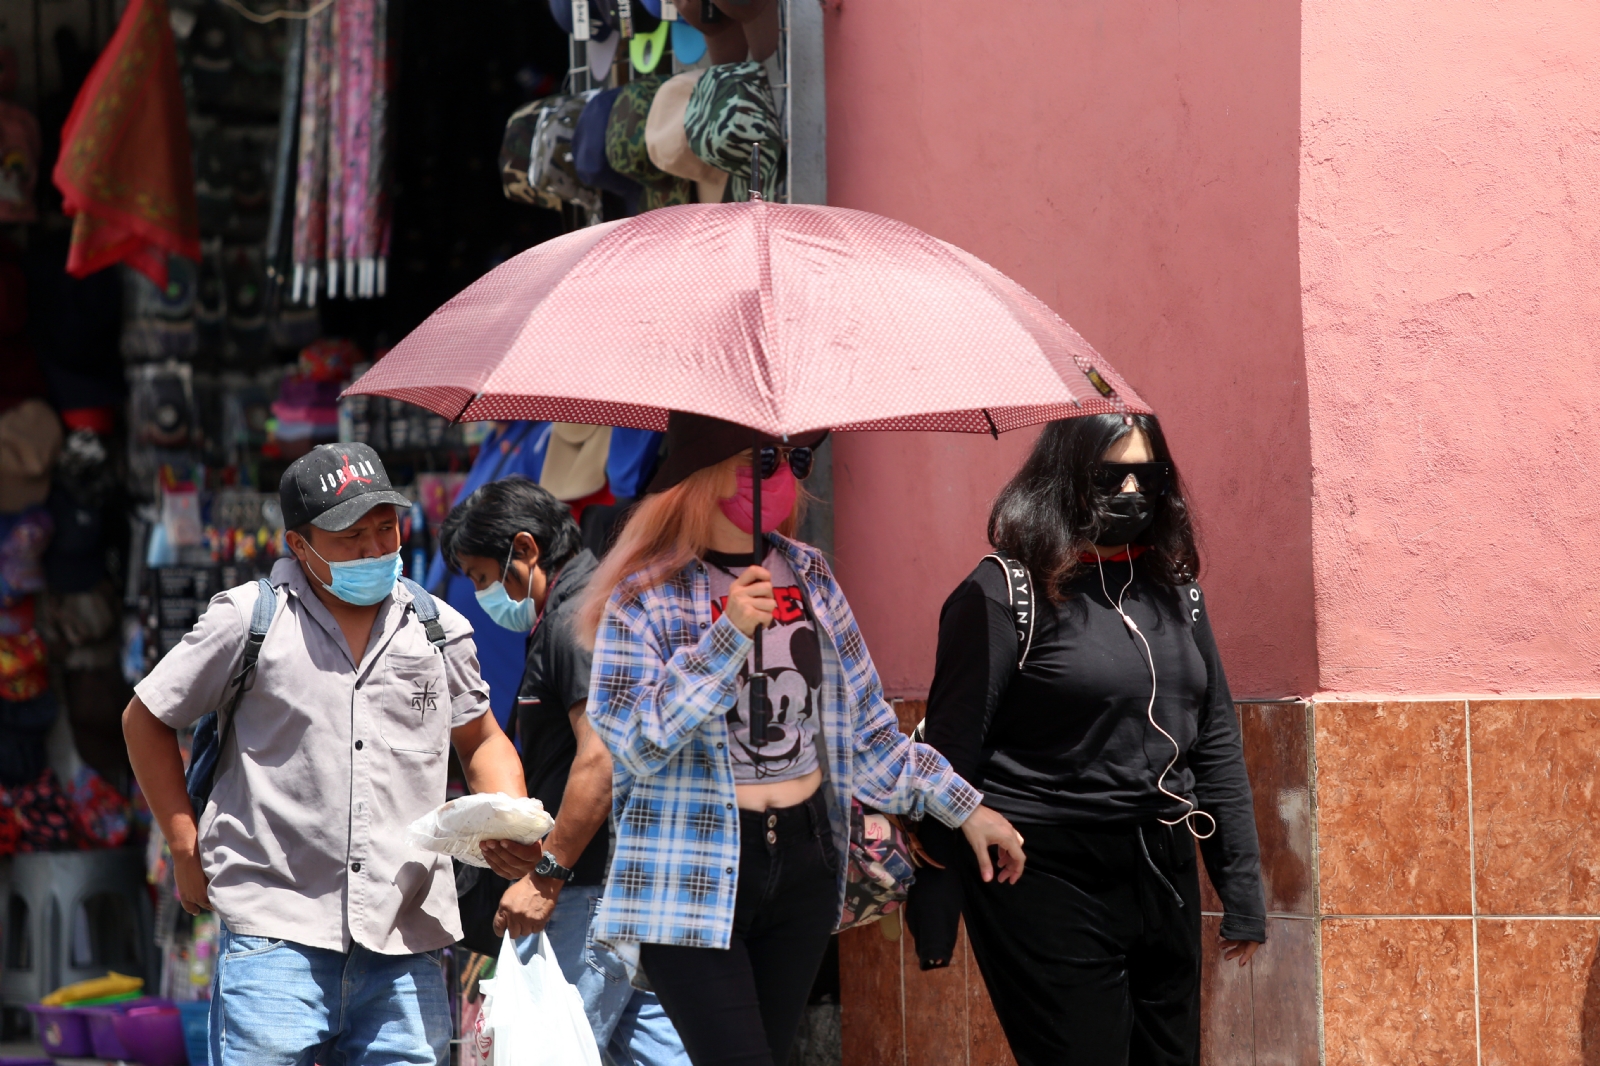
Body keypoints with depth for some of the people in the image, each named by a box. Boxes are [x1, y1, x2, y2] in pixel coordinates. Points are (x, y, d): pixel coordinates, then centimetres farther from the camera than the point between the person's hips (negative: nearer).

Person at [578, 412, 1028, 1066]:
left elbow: (865, 723, 16)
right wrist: (727, 637, -23)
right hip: (694, 877, -5)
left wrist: (963, 809, 14)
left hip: (803, 866, 5)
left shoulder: (809, 577, 10)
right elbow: (631, 741, -17)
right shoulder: (647, 593, -6)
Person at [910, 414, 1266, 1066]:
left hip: (1164, 877, 6)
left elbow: (1215, 743, 15)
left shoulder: (1173, 590, 11)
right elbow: (950, 760, -9)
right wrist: (933, 923, -12)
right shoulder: (1005, 594, -8)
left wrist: (1242, 891, 12)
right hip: (1048, 883, -6)